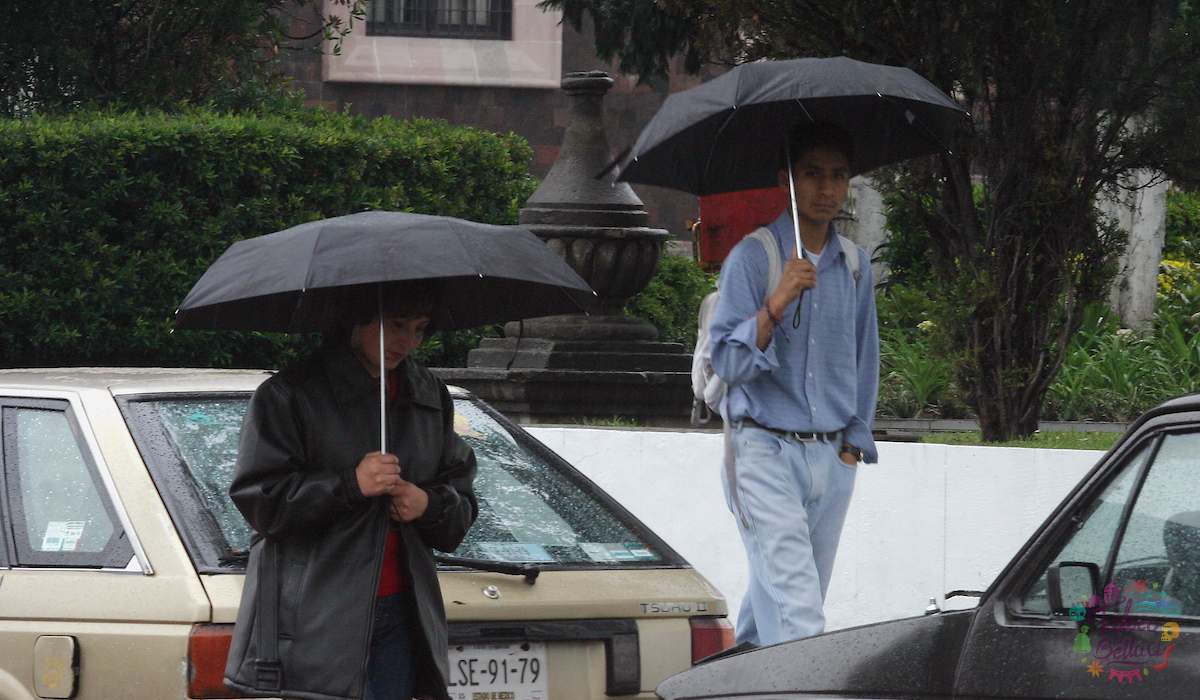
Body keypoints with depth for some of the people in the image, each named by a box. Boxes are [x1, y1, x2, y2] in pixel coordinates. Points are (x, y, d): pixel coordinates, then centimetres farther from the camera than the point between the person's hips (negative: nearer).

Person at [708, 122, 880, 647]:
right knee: (794, 607, -16)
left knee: (773, 596, 8)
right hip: (766, 449, -5)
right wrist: (777, 303, -23)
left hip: (831, 459, 5)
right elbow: (728, 361, -10)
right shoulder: (752, 257, -5)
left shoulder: (855, 265, 12)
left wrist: (855, 440, 16)